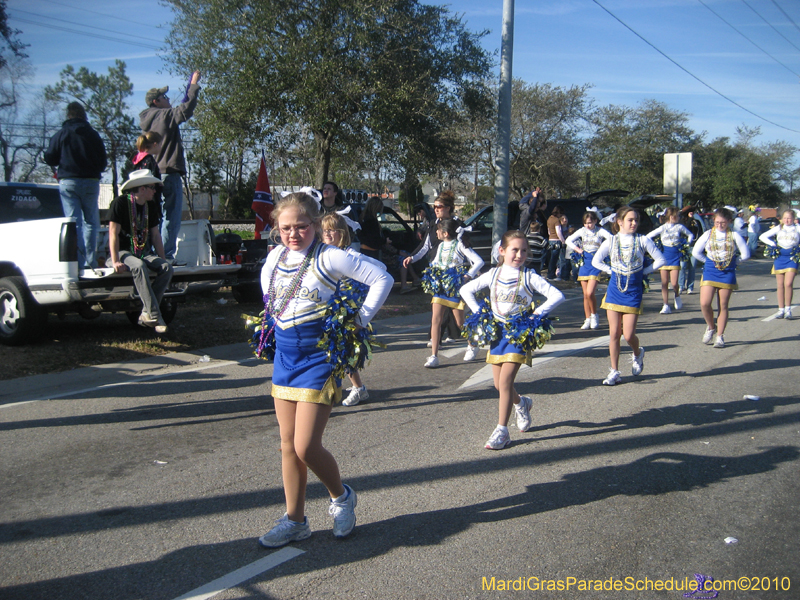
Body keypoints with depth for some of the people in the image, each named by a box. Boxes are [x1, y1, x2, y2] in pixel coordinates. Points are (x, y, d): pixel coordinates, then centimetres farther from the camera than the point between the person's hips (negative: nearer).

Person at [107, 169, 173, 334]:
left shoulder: (151, 206, 11)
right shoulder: (120, 203, -10)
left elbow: (155, 235, 13)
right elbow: (113, 233, -15)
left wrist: (162, 259, 4)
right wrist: (115, 261, -24)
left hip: (144, 252, 6)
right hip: (122, 252, -6)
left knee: (167, 267, -21)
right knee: (139, 266, -37)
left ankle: (146, 314, -23)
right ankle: (154, 316, -38)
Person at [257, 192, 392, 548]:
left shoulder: (329, 258, -13)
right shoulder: (275, 257, 5)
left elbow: (381, 279, -13)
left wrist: (359, 321, -12)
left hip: (319, 356, -6)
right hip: (284, 355, 6)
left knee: (306, 447, -8)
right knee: (288, 445, 10)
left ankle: (341, 497, 21)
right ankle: (294, 521, 24)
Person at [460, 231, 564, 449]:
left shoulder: (529, 277, -4)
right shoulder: (493, 274, 4)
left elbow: (557, 295, -9)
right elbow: (466, 290, 11)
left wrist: (537, 313, -17)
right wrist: (479, 313, 2)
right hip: (497, 331, 4)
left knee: (505, 381, -13)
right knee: (499, 384, 9)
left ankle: (501, 431, -4)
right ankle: (521, 403, 42)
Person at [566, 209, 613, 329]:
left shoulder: (600, 231, -4)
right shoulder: (582, 231, 6)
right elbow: (569, 240, 10)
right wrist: (577, 249, -1)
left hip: (596, 262, -4)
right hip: (584, 262, 4)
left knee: (590, 293, -16)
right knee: (585, 294, 5)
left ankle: (594, 315, 6)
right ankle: (588, 319, 13)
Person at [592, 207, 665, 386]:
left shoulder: (643, 240, 0)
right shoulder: (611, 242, 3)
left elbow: (660, 259, 2)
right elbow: (596, 261, 7)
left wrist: (643, 271, -1)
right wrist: (611, 270, 0)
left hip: (633, 292, -1)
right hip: (614, 290, 2)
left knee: (628, 335, -4)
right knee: (614, 333, 1)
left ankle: (637, 353, 31)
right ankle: (614, 371, 10)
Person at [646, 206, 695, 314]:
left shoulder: (680, 227, 3)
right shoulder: (662, 228, -1)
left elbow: (690, 235, 18)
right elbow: (648, 236, 1)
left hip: (675, 257, 0)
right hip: (664, 256, 0)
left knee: (674, 283, -9)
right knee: (664, 283, -1)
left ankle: (677, 296, 24)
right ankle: (666, 306, 5)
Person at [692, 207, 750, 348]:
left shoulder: (734, 236, 1)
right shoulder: (708, 234, 3)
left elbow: (745, 254, 4)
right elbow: (695, 252, 6)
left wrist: (732, 261, 6)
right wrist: (709, 261, 6)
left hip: (727, 273, -1)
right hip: (710, 272, 1)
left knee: (723, 306, 2)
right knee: (704, 303, -11)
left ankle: (720, 336, 12)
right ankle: (711, 327, 17)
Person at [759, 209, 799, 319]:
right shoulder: (778, 228, 7)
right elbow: (762, 236, 4)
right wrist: (772, 244, -6)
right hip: (779, 257, 2)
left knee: (788, 284, -13)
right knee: (780, 285, 4)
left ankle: (788, 309, -1)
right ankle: (781, 310, 11)